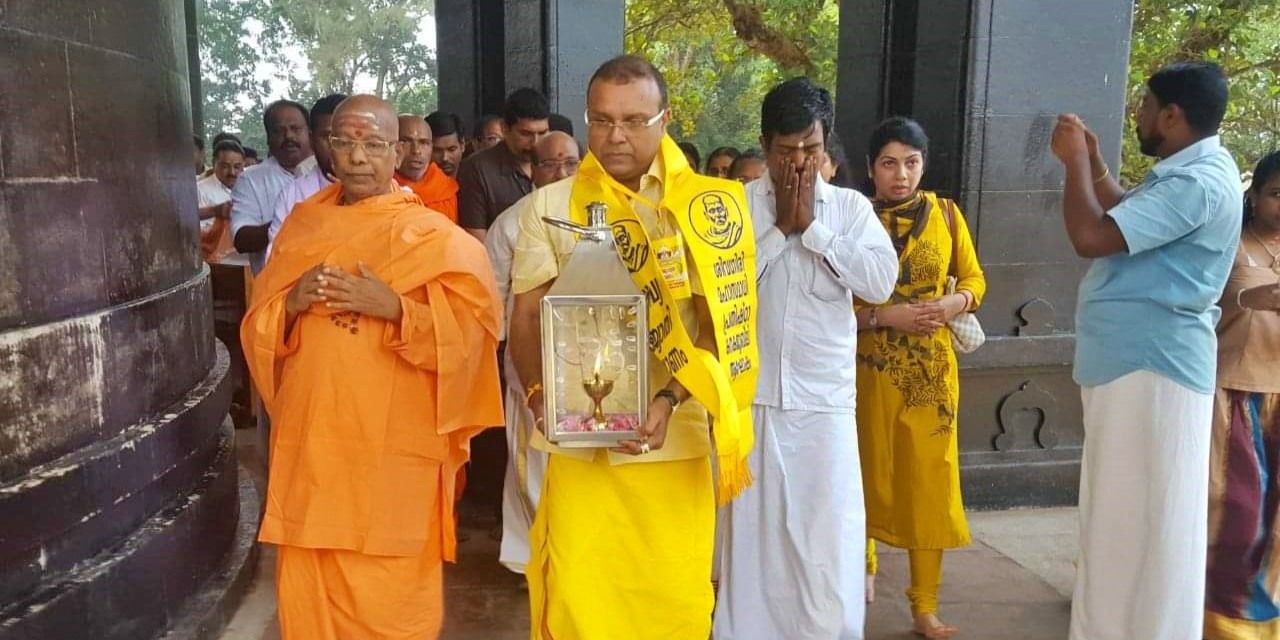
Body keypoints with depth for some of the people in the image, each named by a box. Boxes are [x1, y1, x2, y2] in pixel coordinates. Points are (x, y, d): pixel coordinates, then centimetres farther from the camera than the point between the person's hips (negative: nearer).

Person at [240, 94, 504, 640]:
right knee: (307, 588, 12)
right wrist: (291, 303, -9)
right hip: (311, 439, 4)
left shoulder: (433, 235, -3)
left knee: (387, 596, 4)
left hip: (393, 447, -4)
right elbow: (258, 330, 12)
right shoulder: (301, 225, 11)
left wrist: (396, 307, -21)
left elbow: (473, 330, -10)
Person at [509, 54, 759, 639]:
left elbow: (717, 323, -1)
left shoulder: (703, 207, 1)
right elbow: (527, 315, 3)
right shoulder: (551, 205, 5)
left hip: (676, 442, 0)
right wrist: (540, 396, -14)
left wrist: (669, 400, -16)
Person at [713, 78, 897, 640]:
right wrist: (780, 228, -10)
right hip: (748, 396, 0)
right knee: (752, 531, 10)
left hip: (825, 400, 1)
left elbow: (881, 281, -9)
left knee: (829, 539, 3)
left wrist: (812, 227, -9)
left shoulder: (850, 206, 4)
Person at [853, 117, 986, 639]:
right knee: (869, 474, 11)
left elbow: (975, 279, 11)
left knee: (929, 482, 4)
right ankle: (864, 566, 36)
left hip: (932, 369, 2)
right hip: (870, 367, -2)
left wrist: (956, 302, -10)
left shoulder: (946, 214, 3)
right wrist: (887, 316, -20)